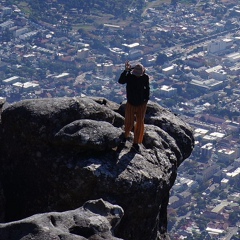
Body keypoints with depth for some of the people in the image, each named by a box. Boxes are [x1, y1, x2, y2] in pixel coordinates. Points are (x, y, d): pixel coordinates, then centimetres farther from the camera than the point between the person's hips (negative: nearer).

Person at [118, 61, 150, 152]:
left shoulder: (145, 77, -9)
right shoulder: (129, 76, -16)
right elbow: (120, 81, -34)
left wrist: (146, 99, -2)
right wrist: (125, 71, -43)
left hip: (141, 104, 1)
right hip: (131, 104, -1)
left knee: (140, 123, 4)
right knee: (129, 123, 6)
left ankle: (136, 143, 15)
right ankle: (126, 136, 38)